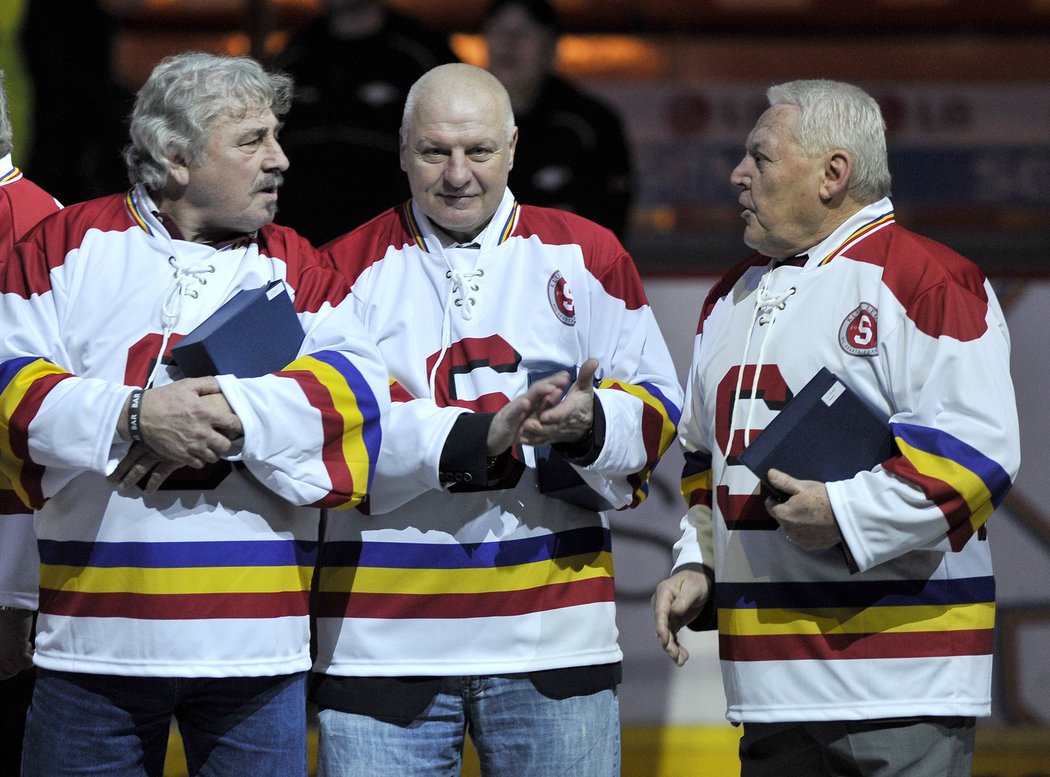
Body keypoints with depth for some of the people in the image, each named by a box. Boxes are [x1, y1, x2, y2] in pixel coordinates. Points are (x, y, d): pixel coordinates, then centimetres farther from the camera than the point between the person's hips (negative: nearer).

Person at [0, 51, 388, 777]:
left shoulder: (294, 265, 10)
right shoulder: (72, 244, 5)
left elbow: (359, 385, -5)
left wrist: (231, 415, -19)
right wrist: (130, 415, -19)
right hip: (96, 633, -1)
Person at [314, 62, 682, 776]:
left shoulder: (585, 256, 9)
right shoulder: (349, 268, 5)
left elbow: (656, 405, 8)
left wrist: (589, 422, -15)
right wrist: (480, 437, -21)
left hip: (552, 636, 1)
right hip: (385, 636, -1)